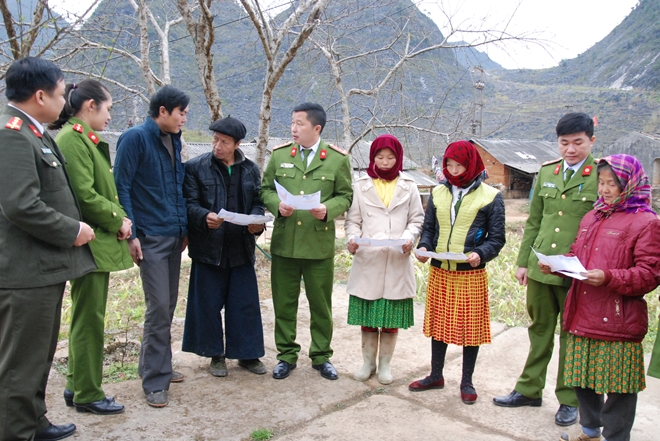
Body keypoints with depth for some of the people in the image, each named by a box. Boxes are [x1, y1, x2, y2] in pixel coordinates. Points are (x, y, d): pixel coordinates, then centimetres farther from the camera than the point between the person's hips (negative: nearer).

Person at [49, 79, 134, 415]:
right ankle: (87, 394, 14)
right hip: (89, 244, -10)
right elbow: (84, 196, -21)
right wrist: (118, 220, -10)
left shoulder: (87, 139, 16)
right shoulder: (71, 139, -15)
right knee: (89, 320, 1)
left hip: (99, 242, 10)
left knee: (87, 318, 17)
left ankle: (78, 386, 30)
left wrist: (119, 217, 1)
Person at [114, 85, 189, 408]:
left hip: (174, 235, 7)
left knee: (168, 305, 13)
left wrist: (184, 227, 13)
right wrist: (130, 234, -15)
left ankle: (156, 365, 28)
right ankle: (155, 381, 5)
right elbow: (121, 187, -11)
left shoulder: (173, 140, 13)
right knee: (158, 307, -7)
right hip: (150, 237, -7)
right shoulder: (135, 138, -9)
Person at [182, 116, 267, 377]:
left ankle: (247, 353, 23)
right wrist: (205, 217, -25)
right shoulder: (196, 167, -1)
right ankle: (216, 355, 23)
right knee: (209, 303, 6)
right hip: (209, 247, -2)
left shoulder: (251, 170, 8)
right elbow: (190, 203, -4)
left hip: (241, 248, 2)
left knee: (246, 303, 7)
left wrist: (256, 221, -11)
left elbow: (257, 203, 10)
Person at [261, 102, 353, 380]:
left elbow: (345, 196, 3)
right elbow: (266, 189, 10)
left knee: (321, 305, 10)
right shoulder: (279, 154, 6)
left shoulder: (337, 159, 0)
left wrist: (328, 209, -16)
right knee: (284, 303, 10)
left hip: (319, 245, -2)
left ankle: (321, 356, 27)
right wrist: (277, 204, -11)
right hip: (284, 242, 2)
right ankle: (287, 355, 27)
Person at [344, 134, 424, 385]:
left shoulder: (408, 187, 8)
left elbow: (417, 220, 9)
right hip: (367, 260, 0)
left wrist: (410, 238, -11)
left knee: (392, 317, 5)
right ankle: (368, 362, 23)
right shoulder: (361, 186, 7)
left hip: (397, 263, 0)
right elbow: (353, 220, 7)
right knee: (367, 317, 6)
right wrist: (352, 238, -13)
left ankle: (385, 364, 22)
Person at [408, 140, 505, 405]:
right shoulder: (438, 193, 7)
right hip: (439, 272, 3)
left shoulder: (490, 196, -3)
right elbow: (428, 228, 11)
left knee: (471, 327, 7)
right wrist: (423, 247, -9)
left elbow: (497, 238, -3)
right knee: (438, 323, 13)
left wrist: (480, 254, -22)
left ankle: (467, 383, 24)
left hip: (471, 274, -3)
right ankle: (436, 376, 31)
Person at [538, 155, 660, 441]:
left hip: (617, 324, -7)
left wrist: (609, 278, -25)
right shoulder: (592, 217, 13)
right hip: (582, 317, 7)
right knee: (582, 377, 19)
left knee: (618, 388, 5)